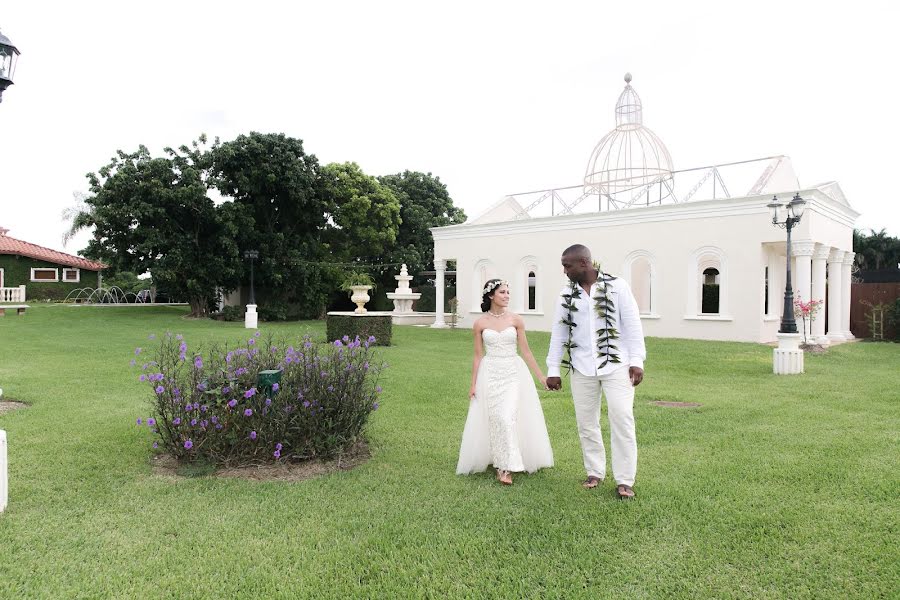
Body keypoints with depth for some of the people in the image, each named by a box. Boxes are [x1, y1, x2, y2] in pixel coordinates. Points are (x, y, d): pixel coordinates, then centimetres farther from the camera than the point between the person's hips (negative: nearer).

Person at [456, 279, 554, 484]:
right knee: (495, 419, 2)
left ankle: (507, 467, -2)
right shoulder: (480, 323, 0)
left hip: (513, 373, -1)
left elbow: (525, 351, 4)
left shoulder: (516, 320, -1)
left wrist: (540, 376, 4)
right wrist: (473, 384, 5)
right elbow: (478, 356, 6)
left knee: (508, 417, -11)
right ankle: (502, 465, 17)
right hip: (490, 374, 1)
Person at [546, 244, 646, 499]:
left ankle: (624, 480, 5)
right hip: (582, 369, 3)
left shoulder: (618, 287, -3)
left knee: (622, 419, -6)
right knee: (586, 422, 8)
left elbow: (632, 325, -4)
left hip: (616, 365, -3)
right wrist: (552, 370, 6)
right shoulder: (567, 294, 6)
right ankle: (595, 472, 24)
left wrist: (637, 361, -10)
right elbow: (558, 332, 8)